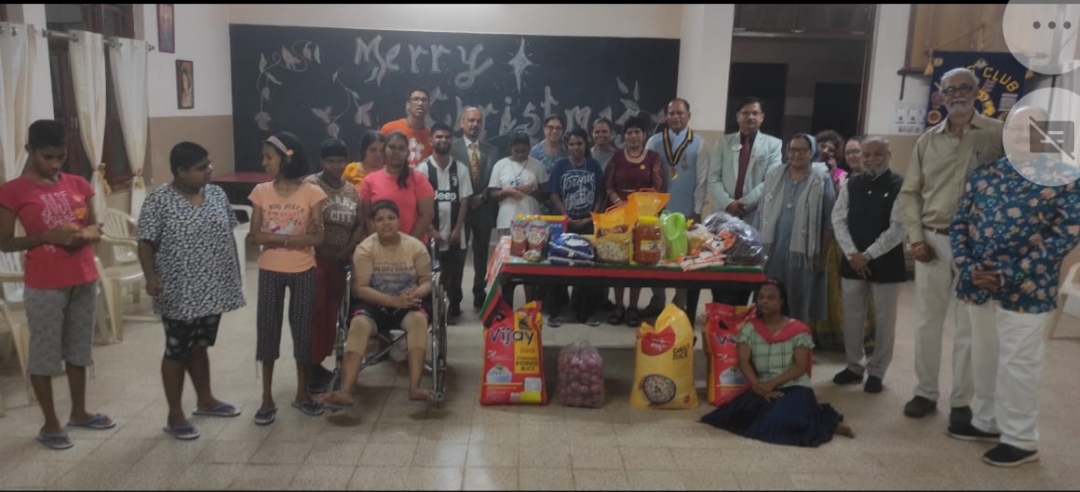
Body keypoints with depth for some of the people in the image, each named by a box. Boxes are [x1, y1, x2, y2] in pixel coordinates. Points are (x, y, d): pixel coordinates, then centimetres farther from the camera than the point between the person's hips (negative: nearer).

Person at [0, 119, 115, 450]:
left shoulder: (78, 185, 6)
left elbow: (95, 227, 14)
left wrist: (90, 233, -9)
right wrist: (48, 236, -21)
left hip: (84, 281, 5)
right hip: (44, 286, -5)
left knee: (79, 349, 16)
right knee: (44, 353, 5)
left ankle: (79, 412, 30)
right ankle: (50, 423, 18)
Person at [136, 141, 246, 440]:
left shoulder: (217, 194, 5)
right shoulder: (159, 201, -12)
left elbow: (228, 237, 12)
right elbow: (146, 243, -12)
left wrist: (236, 275, 12)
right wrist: (151, 275, -28)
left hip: (213, 289, 6)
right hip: (179, 294, -6)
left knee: (200, 346, 20)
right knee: (177, 351, 5)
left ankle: (205, 401, 35)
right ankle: (175, 416, 15)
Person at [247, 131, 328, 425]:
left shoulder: (311, 193, -7)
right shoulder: (261, 192, 0)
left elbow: (319, 238, -12)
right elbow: (254, 236, -5)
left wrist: (276, 238, -18)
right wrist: (295, 237, -18)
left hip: (303, 272, -1)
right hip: (270, 272, 2)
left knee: (303, 329, 7)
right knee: (267, 329, 5)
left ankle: (302, 394, 23)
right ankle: (267, 399, 17)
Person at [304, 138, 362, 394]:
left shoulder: (352, 190, 14)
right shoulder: (310, 185, -5)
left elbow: (360, 224, 11)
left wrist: (347, 250, -3)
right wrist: (324, 250, -13)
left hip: (341, 260, 6)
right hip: (315, 257, -6)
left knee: (332, 312, 9)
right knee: (315, 310, -7)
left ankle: (320, 362, 19)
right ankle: (311, 366, -1)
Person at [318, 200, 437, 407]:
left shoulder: (415, 246, -1)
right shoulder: (365, 249, -4)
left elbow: (427, 281, 0)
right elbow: (360, 288, -11)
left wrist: (415, 294, -25)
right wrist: (394, 300, -24)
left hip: (408, 304, 0)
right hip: (374, 304, 0)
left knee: (419, 318, -34)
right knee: (358, 324, -32)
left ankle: (415, 387, -38)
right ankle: (345, 391, -39)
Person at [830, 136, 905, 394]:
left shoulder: (899, 186, -7)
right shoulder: (850, 185, 6)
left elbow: (898, 227, -13)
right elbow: (838, 219, 2)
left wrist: (868, 255, -16)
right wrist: (852, 253, -10)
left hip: (885, 263, -4)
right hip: (852, 261, 4)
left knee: (884, 320, 6)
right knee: (852, 317, 11)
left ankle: (876, 371, 20)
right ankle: (854, 366, 26)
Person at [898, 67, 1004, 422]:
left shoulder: (997, 133, -2)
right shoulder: (928, 140, 7)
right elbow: (909, 193, 8)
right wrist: (916, 237, -1)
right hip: (933, 241, 3)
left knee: (969, 326, 5)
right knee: (927, 322, 10)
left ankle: (961, 400, 17)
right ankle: (926, 392, 23)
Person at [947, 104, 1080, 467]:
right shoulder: (983, 175, 8)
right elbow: (959, 224, 8)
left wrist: (1009, 275, -18)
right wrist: (968, 268, -9)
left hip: (1026, 290, -5)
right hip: (980, 285, 5)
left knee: (1017, 362, 2)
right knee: (984, 357, 16)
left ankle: (1021, 439, 17)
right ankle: (986, 422, 33)